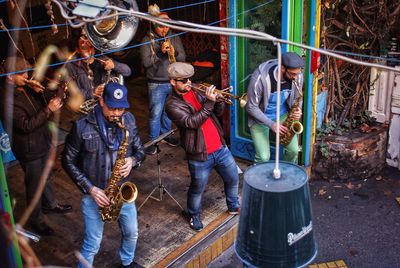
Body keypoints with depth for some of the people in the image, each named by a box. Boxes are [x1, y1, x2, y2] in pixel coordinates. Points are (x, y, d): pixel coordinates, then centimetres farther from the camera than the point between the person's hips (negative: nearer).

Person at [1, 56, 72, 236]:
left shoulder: (26, 88, 1)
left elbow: (42, 107, 7)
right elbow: (26, 125, -28)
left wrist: (39, 92, -11)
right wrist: (49, 110, -30)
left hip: (43, 142, 8)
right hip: (29, 150, -8)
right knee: (34, 185, 8)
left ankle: (49, 204, 47)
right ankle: (36, 219, 25)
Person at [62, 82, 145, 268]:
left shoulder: (129, 120, -7)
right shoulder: (82, 126, -19)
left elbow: (140, 150, 5)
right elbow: (68, 162, -10)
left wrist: (132, 160, -19)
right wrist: (90, 188, -17)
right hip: (94, 193, -4)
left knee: (131, 233, 21)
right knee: (92, 244, 6)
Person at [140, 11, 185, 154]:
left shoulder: (175, 38, 4)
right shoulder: (147, 40, -7)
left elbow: (182, 57, 1)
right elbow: (146, 62, -14)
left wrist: (174, 53, -20)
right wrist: (160, 52, -23)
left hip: (173, 82, 4)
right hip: (156, 84, -4)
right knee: (155, 114, -1)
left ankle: (165, 133, 36)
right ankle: (152, 141, 12)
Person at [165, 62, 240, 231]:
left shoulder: (196, 92, 5)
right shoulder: (172, 105, -13)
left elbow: (218, 112, 8)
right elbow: (192, 122, -25)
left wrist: (218, 100, -13)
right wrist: (209, 102, -27)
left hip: (220, 148, 6)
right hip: (200, 156, -6)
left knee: (233, 179, 20)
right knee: (197, 189, 12)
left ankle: (233, 206, 45)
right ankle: (194, 215, 39)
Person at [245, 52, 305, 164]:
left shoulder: (297, 76, -17)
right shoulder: (260, 78, -32)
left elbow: (296, 98, 3)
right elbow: (251, 107, -21)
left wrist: (297, 110, -20)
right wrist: (271, 124, -25)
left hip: (283, 115, 4)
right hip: (260, 117, -4)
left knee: (293, 150, -1)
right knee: (264, 157, -13)